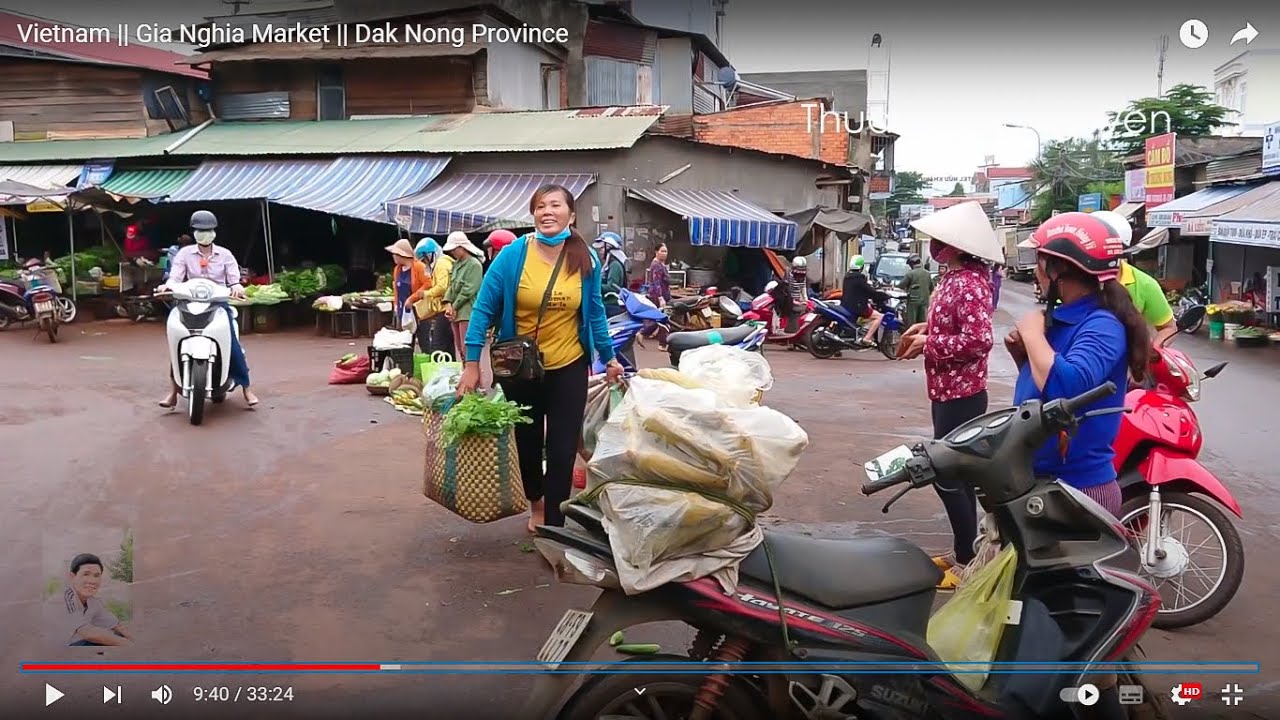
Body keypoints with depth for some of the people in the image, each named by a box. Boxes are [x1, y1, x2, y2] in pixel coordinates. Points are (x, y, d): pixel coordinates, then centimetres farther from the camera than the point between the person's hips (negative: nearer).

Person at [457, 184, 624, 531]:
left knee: (562, 449, 0)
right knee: (528, 442, 18)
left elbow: (595, 313, 5)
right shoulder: (513, 255, -14)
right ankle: (536, 503, 47)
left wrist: (609, 357, 9)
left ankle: (554, 526, 15)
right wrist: (472, 364, -14)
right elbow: (484, 309, -11)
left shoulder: (586, 260, -8)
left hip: (568, 368, 0)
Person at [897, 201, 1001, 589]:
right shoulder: (954, 277, 10)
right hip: (948, 390, 10)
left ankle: (968, 561, 8)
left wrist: (927, 344, -20)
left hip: (961, 394, -10)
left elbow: (978, 339, -28)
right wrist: (925, 327, 6)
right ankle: (962, 552, 27)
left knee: (948, 475, -4)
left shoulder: (968, 283, -20)